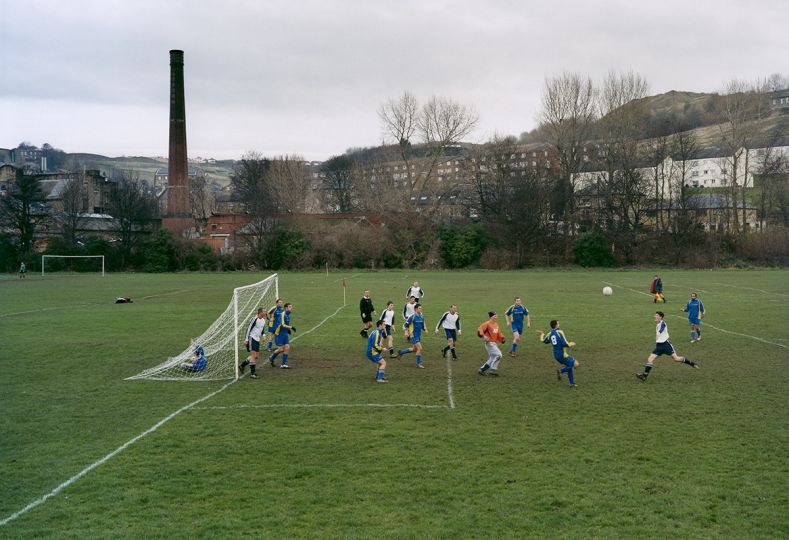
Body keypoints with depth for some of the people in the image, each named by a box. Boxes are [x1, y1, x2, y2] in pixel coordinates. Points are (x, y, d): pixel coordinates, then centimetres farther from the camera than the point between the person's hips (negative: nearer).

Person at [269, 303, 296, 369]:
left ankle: (283, 364, 6)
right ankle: (271, 358, 24)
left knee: (287, 348, -2)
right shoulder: (283, 314, -19)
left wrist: (288, 329, 11)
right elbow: (282, 325, -30)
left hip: (285, 334, 8)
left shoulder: (288, 315, 8)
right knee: (281, 349, -4)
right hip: (279, 334, -8)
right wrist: (291, 327, -30)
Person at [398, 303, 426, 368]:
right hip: (413, 335, -8)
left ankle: (401, 352, 34)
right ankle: (418, 364, -1)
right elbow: (405, 325, -8)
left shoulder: (422, 317, 7)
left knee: (414, 349, 15)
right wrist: (406, 332, -22)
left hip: (419, 335, 8)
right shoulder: (412, 317, -13)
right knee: (419, 348, -13)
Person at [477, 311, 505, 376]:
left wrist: (502, 338, 8)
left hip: (494, 343, 9)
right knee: (498, 355, -16)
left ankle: (482, 370, 19)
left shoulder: (496, 324, 13)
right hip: (489, 343, -9)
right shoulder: (487, 324, -12)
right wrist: (483, 336, -36)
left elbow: (498, 333, 23)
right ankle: (493, 369, -9)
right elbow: (480, 330, -22)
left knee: (492, 358, 12)